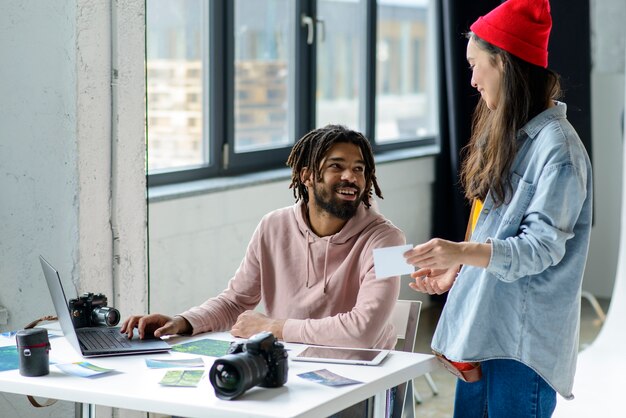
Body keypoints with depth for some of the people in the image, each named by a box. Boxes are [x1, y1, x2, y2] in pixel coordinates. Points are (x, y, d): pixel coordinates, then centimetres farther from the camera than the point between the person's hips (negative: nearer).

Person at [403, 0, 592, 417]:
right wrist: (456, 271, 20)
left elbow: (543, 247, -20)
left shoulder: (555, 145, -15)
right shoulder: (510, 135, 14)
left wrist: (464, 252, -33)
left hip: (522, 340, -9)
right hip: (482, 330, 9)